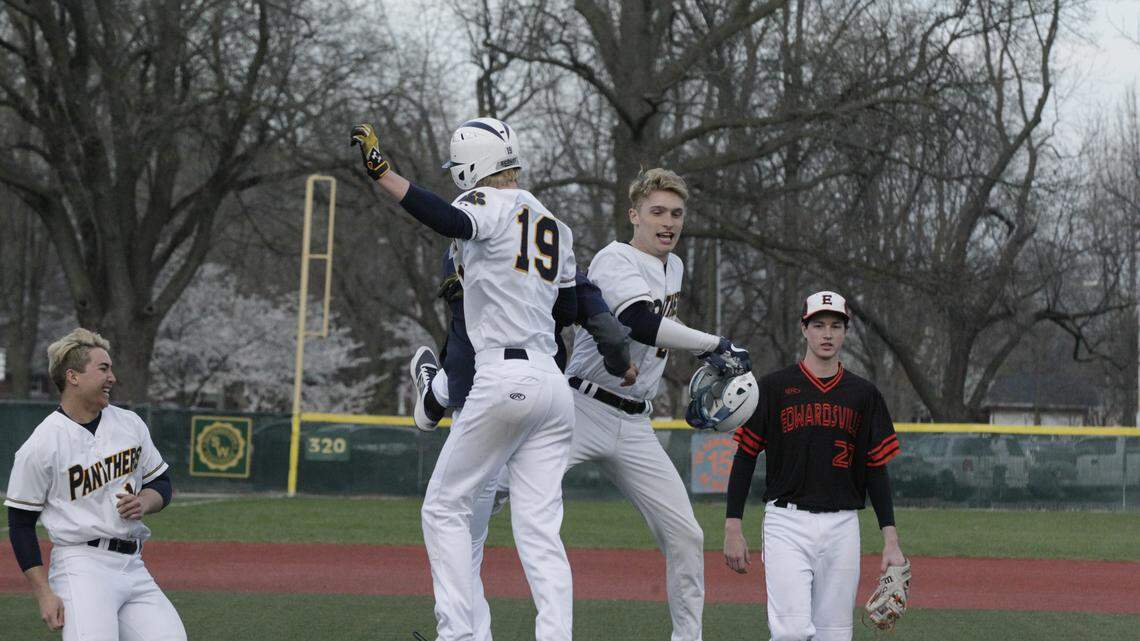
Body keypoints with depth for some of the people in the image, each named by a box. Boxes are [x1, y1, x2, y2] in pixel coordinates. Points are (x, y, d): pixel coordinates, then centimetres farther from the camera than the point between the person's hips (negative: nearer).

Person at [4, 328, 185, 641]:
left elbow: (162, 484, 22)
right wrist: (44, 594, -9)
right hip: (82, 567, -6)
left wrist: (143, 503, -3)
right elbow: (20, 524, -3)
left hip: (134, 566, 6)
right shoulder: (40, 446, -6)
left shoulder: (131, 424, 11)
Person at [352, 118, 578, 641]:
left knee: (444, 507, 4)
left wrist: (380, 171, -29)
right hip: (551, 381, 7)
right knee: (539, 529, 3)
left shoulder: (488, 204, -4)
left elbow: (450, 222, -28)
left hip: (502, 378, -7)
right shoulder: (552, 223, 19)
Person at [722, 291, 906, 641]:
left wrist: (891, 540, 2)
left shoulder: (864, 394, 9)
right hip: (786, 522, -3)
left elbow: (876, 469, 9)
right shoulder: (773, 388, 3)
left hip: (842, 527, 3)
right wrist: (733, 529, -4)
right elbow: (745, 456, 3)